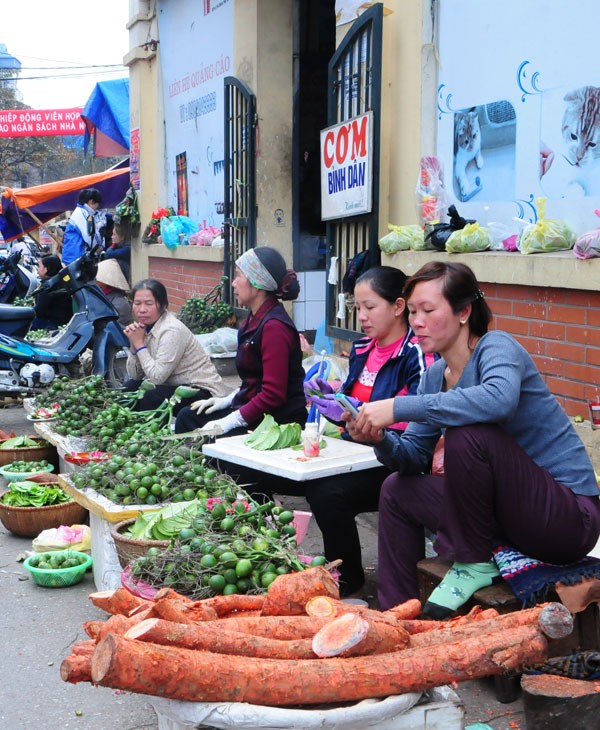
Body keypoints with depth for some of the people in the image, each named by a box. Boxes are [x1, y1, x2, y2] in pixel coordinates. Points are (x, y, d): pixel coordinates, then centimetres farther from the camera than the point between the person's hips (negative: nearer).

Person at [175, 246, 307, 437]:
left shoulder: (274, 326, -19)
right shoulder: (256, 319, 11)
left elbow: (273, 395, -23)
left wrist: (227, 423, -20)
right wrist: (226, 401, 9)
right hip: (253, 410, 10)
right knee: (188, 416, 7)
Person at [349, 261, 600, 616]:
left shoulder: (496, 347, -16)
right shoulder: (435, 375, 6)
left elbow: (499, 399, -41)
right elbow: (414, 456, 7)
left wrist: (399, 407, -38)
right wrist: (380, 440, -16)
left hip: (570, 517, -8)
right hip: (509, 515, 8)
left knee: (467, 434, -29)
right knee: (397, 491, 11)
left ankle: (475, 562, -10)